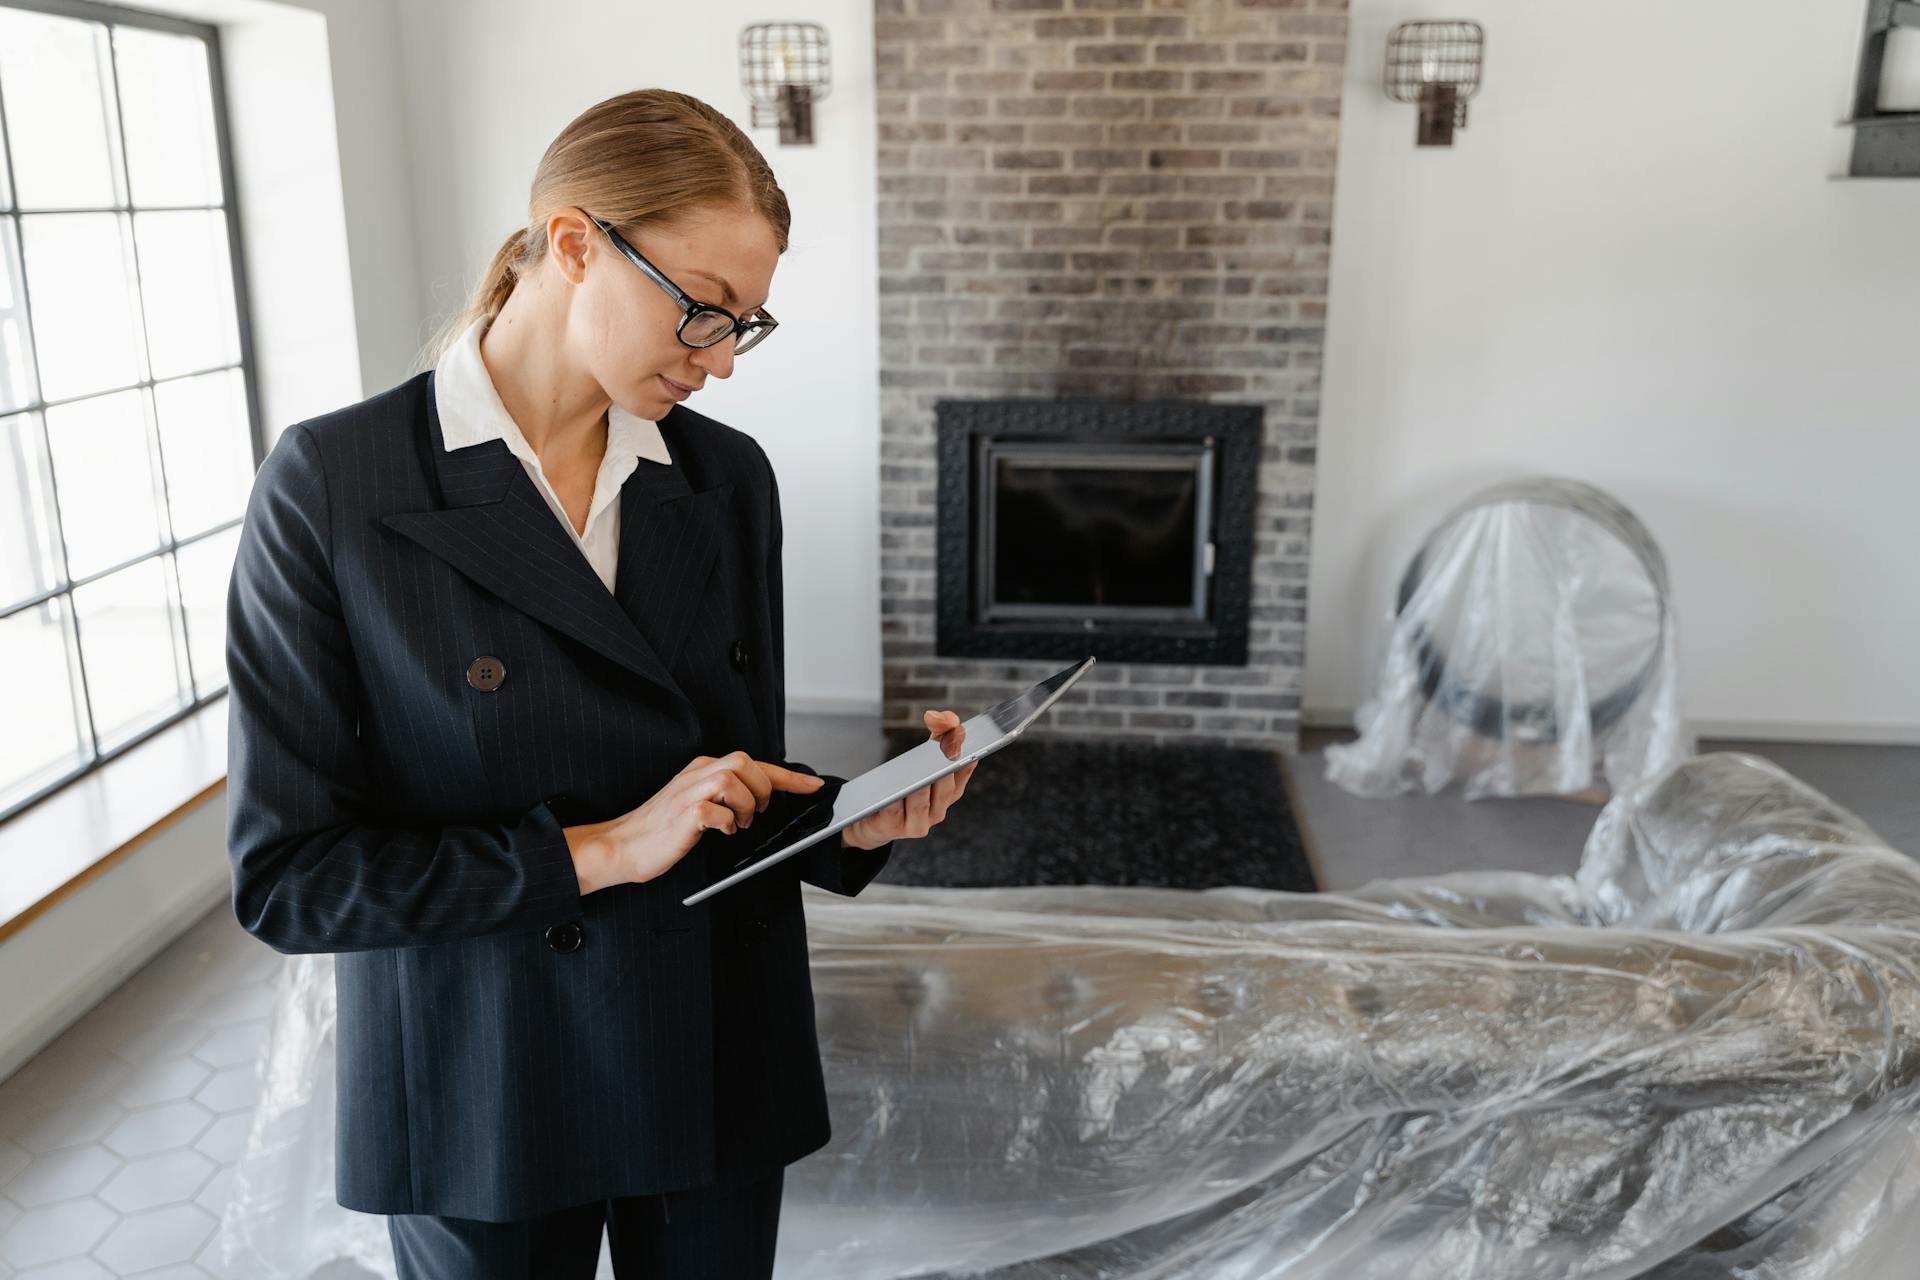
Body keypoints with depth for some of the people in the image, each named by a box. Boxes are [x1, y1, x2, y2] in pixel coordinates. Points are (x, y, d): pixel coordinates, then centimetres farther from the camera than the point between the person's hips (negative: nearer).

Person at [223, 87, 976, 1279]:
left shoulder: (731, 478, -1)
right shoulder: (334, 484, -14)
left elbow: (741, 782, 7)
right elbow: (283, 873, -14)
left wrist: (855, 823, -13)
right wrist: (598, 849, -22)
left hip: (719, 1074, 4)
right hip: (482, 1093, -3)